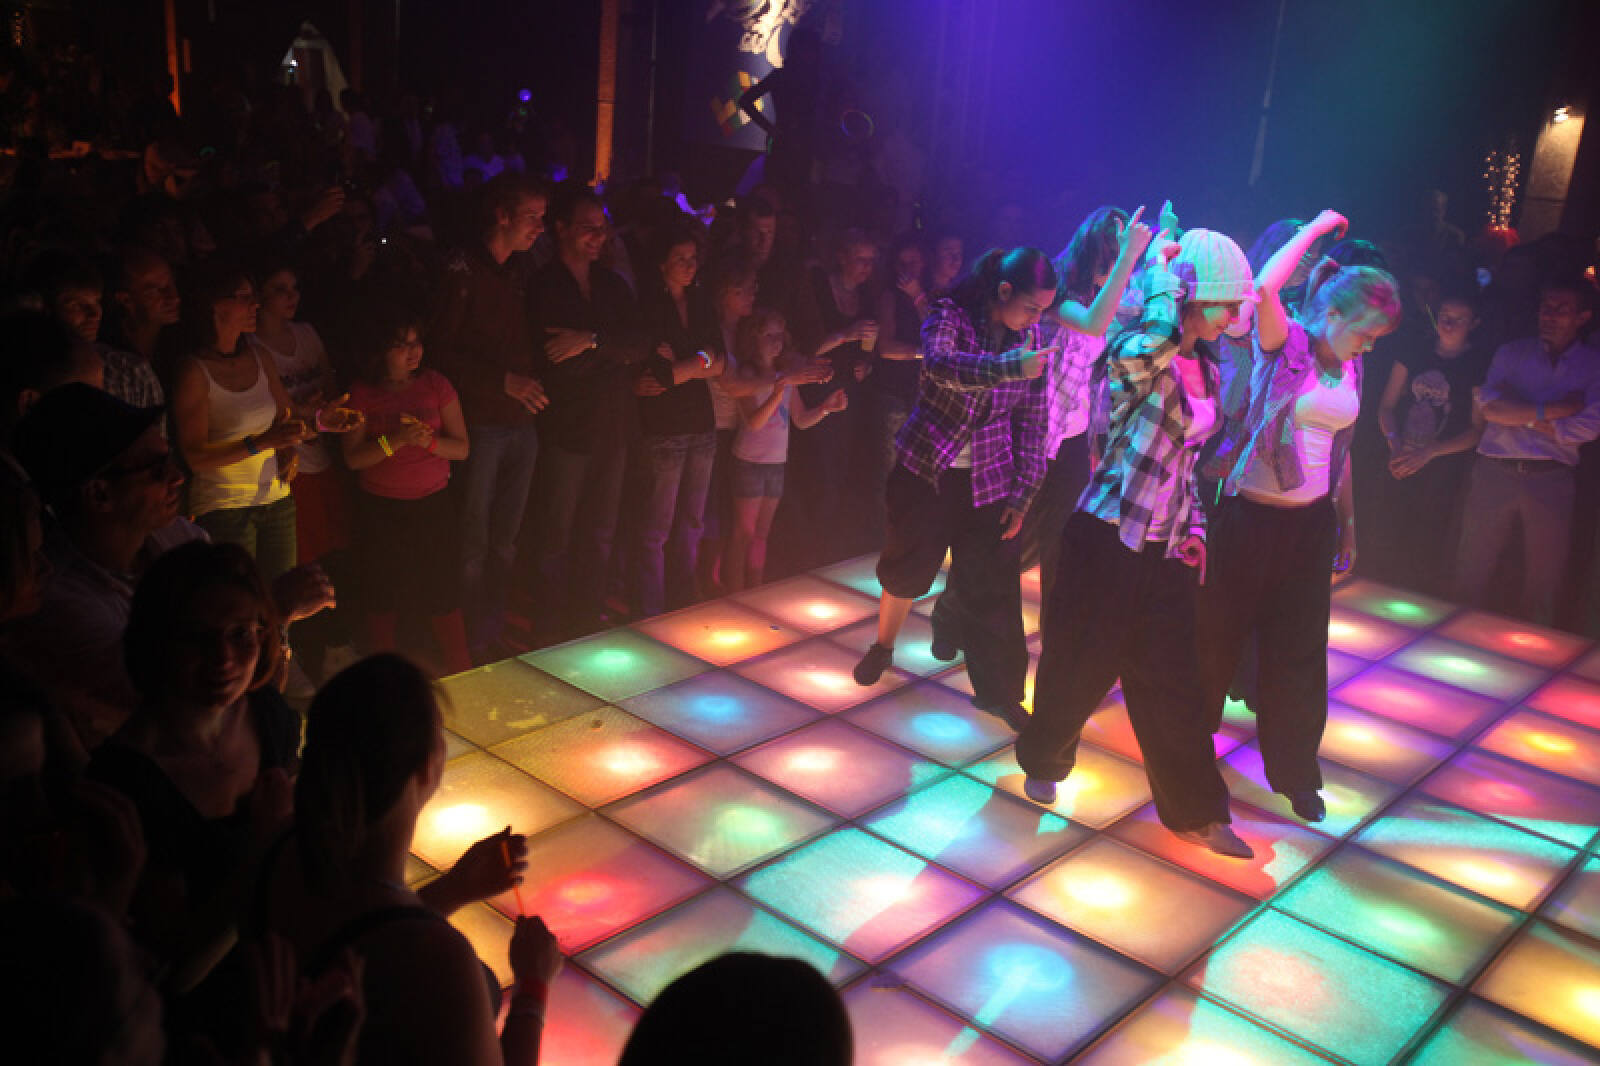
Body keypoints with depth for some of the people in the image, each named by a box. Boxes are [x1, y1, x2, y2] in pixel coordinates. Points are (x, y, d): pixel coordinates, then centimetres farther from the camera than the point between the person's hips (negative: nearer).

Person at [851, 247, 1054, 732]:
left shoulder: (1031, 338, -2)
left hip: (989, 479, 2)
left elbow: (1032, 423, 2)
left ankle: (998, 692, 16)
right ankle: (883, 647, 39)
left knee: (994, 587, 1)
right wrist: (1005, 367, -52)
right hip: (926, 468, -2)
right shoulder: (950, 316, -14)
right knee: (906, 569, 11)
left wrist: (1023, 493, -3)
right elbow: (939, 364, -37)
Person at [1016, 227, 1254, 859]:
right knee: (1081, 667, 11)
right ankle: (1043, 760, 38)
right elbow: (1153, 342, -42)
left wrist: (1194, 526, 9)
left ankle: (1194, 812, 21)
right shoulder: (1139, 356, -16)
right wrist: (1159, 267, -25)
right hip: (1109, 537, -6)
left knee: (1172, 678, 11)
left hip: (1167, 547, 6)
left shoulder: (1207, 370, 9)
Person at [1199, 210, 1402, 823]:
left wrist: (1348, 524, 19)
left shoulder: (1349, 367, 8)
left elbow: (1339, 449, 17)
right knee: (1220, 632, 8)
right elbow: (1265, 287, -31)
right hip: (1251, 515, -5)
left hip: (1311, 523, 5)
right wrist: (1317, 229, -17)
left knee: (1299, 650, 10)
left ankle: (1296, 773, 23)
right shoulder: (1285, 344, -10)